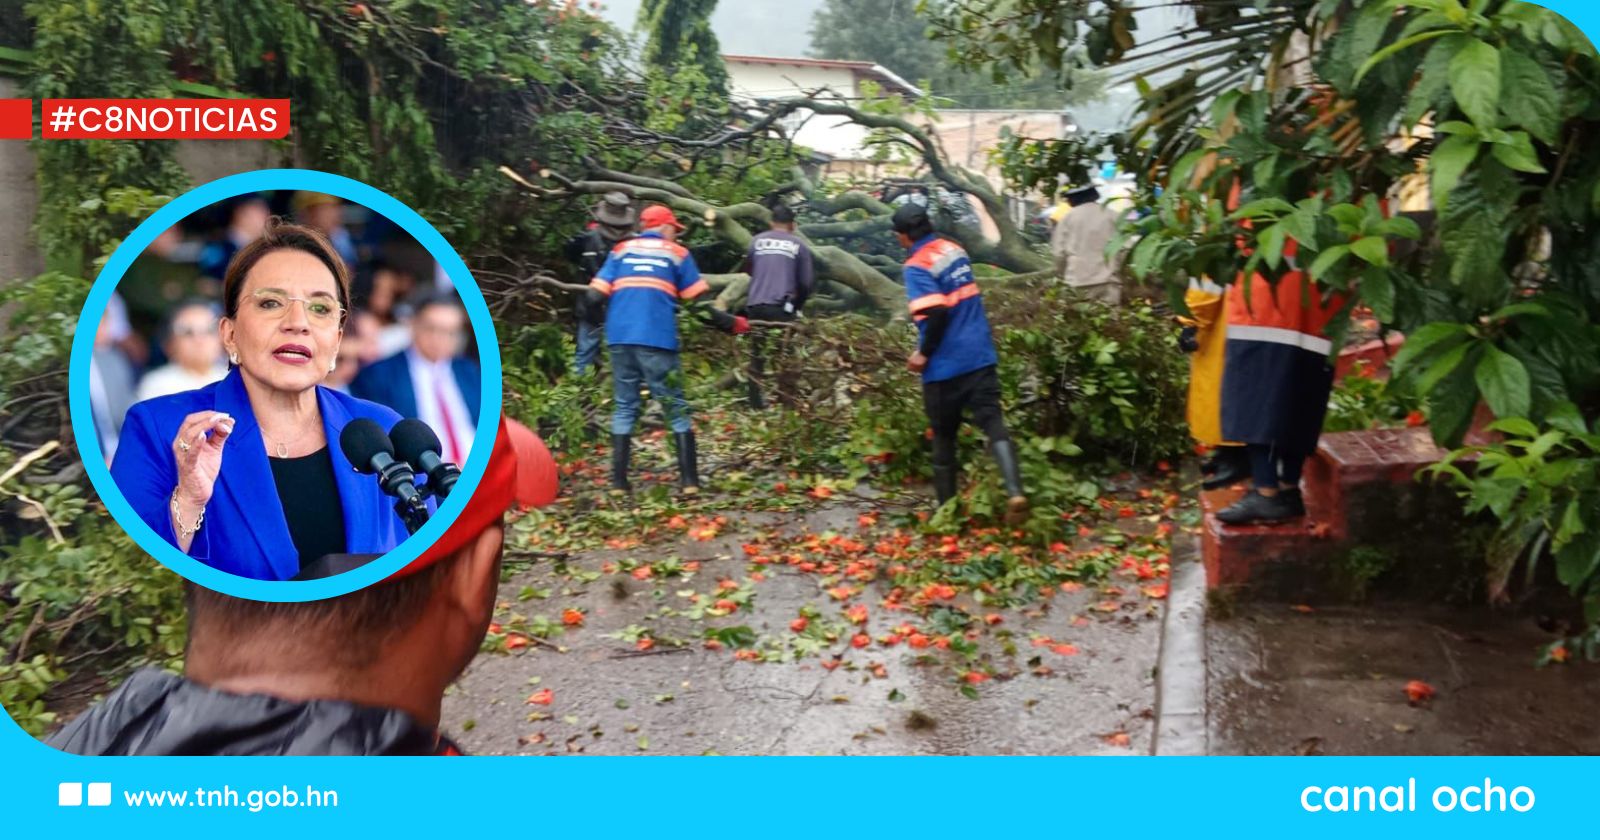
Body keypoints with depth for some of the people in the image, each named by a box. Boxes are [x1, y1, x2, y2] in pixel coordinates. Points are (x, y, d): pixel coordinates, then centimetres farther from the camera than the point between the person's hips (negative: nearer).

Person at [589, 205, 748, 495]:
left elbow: (596, 295, 8)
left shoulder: (620, 250, 18)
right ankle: (690, 481, -2)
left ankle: (619, 482, 5)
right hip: (657, 341, -3)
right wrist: (732, 323, 16)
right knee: (676, 409, 5)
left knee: (624, 408, 11)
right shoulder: (677, 253, 12)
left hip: (620, 339, 3)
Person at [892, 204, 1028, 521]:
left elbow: (937, 313, -24)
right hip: (980, 355, 5)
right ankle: (1015, 492, -21)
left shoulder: (917, 266, -12)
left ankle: (947, 507, 19)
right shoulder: (955, 250, 11)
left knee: (944, 435, 9)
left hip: (945, 365, -5)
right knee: (992, 420, -4)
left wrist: (924, 353, -11)